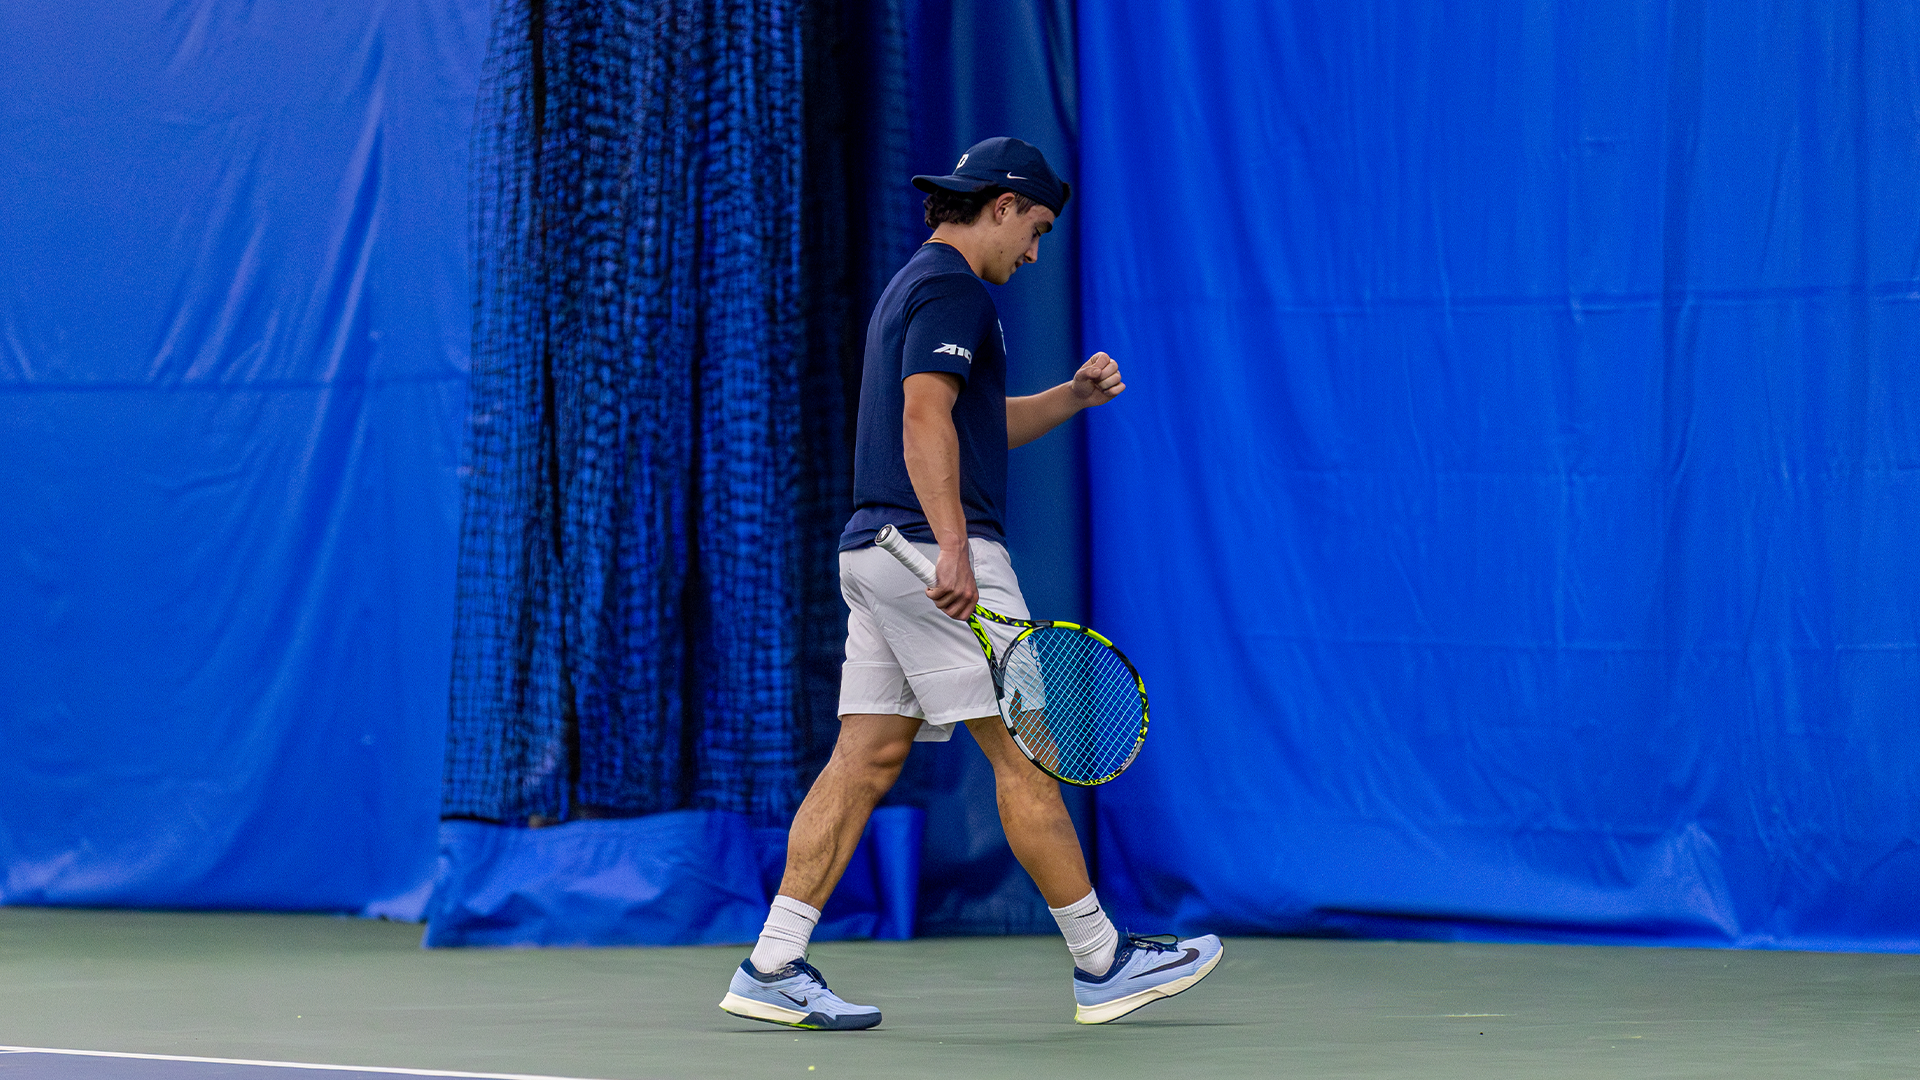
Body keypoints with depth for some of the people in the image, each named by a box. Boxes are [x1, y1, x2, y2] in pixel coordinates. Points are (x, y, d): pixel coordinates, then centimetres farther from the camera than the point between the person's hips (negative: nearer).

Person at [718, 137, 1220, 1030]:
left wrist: (1072, 396, 17)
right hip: (931, 552, -10)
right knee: (1024, 752, -5)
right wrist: (951, 546, -29)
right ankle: (1102, 964, 0)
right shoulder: (952, 288, -9)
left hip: (876, 554, 10)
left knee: (866, 759, 5)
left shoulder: (913, 287, 24)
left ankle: (772, 968, 0)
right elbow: (925, 419, -21)